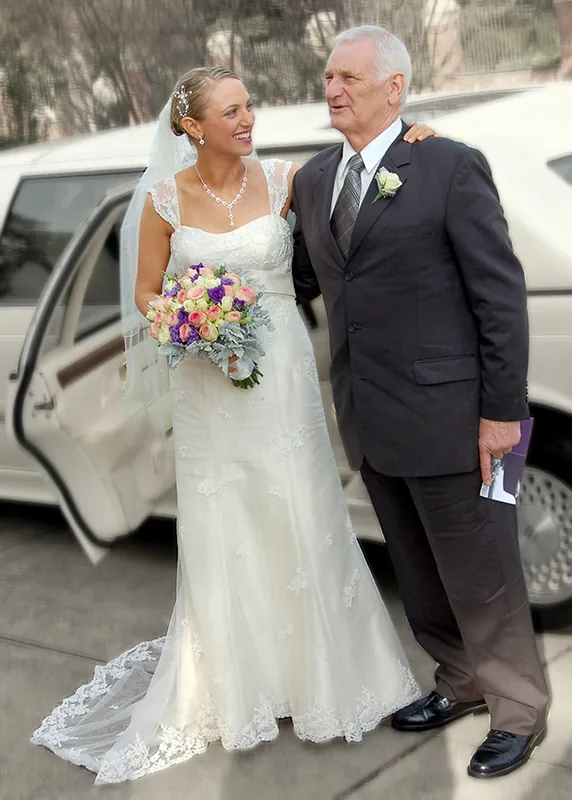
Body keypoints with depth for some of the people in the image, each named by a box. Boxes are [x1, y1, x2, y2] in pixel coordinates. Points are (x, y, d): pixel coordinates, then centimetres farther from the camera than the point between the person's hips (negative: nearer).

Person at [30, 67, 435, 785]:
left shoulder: (280, 181, 0)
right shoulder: (166, 199, -2)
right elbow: (147, 294, 5)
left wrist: (403, 134, -6)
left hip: (283, 373, 1)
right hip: (210, 381, -1)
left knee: (300, 519, 6)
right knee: (222, 528, 6)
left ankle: (311, 668, 26)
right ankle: (236, 679, 25)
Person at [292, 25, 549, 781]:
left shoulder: (452, 167, -10)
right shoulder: (314, 178, 9)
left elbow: (501, 293, -11)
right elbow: (302, 280, 15)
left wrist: (503, 409, -13)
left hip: (445, 414, -6)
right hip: (370, 419, 6)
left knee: (479, 570, 6)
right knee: (417, 570, 18)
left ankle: (517, 709, 26)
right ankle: (461, 683, 39)